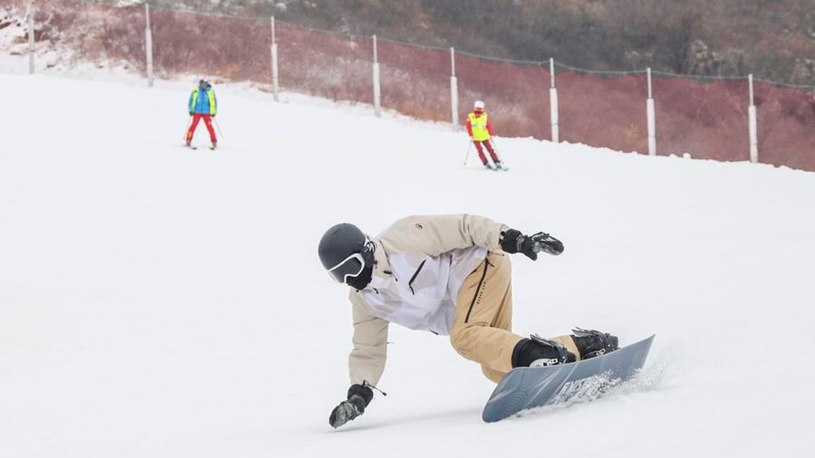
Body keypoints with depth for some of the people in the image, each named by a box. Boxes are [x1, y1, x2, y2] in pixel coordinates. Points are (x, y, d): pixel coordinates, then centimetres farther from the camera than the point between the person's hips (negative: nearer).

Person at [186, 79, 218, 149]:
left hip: (206, 113, 0)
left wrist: (213, 112, 2)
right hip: (197, 112, 0)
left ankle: (214, 142, 2)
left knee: (209, 127, -5)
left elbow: (213, 102, 6)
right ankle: (188, 140, -1)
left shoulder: (210, 91, -2)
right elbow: (191, 100, 10)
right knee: (193, 125, -8)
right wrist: (191, 110, 5)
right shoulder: (196, 90, 0)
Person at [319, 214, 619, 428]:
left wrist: (510, 239, -25)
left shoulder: (403, 240, -22)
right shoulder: (365, 300, 2)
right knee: (496, 369, -3)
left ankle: (541, 355, -34)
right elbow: (368, 352, 7)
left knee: (464, 337, -29)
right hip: (464, 303, 8)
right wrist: (358, 396, -8)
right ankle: (583, 347, 2)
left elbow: (462, 227, -20)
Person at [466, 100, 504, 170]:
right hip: (476, 138, -2)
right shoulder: (470, 117, -4)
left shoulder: (485, 116, 1)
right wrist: (471, 136, -14)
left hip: (485, 137, 2)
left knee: (490, 149, 0)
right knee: (480, 151, -10)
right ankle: (486, 164, -7)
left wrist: (491, 134, -4)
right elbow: (468, 127, -5)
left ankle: (498, 163, 1)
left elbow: (489, 125, 3)